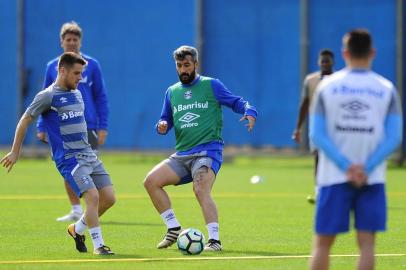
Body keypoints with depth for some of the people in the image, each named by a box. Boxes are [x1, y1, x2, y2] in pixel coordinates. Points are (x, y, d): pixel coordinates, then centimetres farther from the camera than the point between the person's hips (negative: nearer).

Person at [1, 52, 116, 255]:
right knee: (93, 196, -20)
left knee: (109, 198, 0)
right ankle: (98, 245, -11)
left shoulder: (77, 94, 16)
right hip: (68, 158, -8)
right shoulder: (48, 96, -6)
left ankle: (77, 229, 20)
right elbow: (24, 121, 0)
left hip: (88, 155, 8)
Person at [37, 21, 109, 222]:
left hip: (87, 127, -3)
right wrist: (41, 127, 6)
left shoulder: (91, 65, 2)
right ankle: (76, 210, 13)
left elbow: (101, 97, 4)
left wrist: (103, 126, -3)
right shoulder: (52, 67, 8)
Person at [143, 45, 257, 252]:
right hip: (182, 154, 6)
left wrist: (249, 112, -20)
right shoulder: (172, 92, 17)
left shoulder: (211, 85, 3)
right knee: (151, 181, -8)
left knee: (201, 190, -27)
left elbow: (236, 102, 2)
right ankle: (174, 229, 1)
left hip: (208, 151, -6)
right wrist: (162, 126, -3)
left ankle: (214, 240, -27)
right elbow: (165, 122, 21)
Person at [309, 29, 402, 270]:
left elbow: (317, 135, -3)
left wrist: (346, 167, -7)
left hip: (333, 178, 0)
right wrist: (366, 168, -8)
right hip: (373, 178, 0)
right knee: (366, 243, 1)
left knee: (323, 243, 6)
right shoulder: (387, 89, 3)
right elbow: (394, 137, -4)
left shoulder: (327, 86, 3)